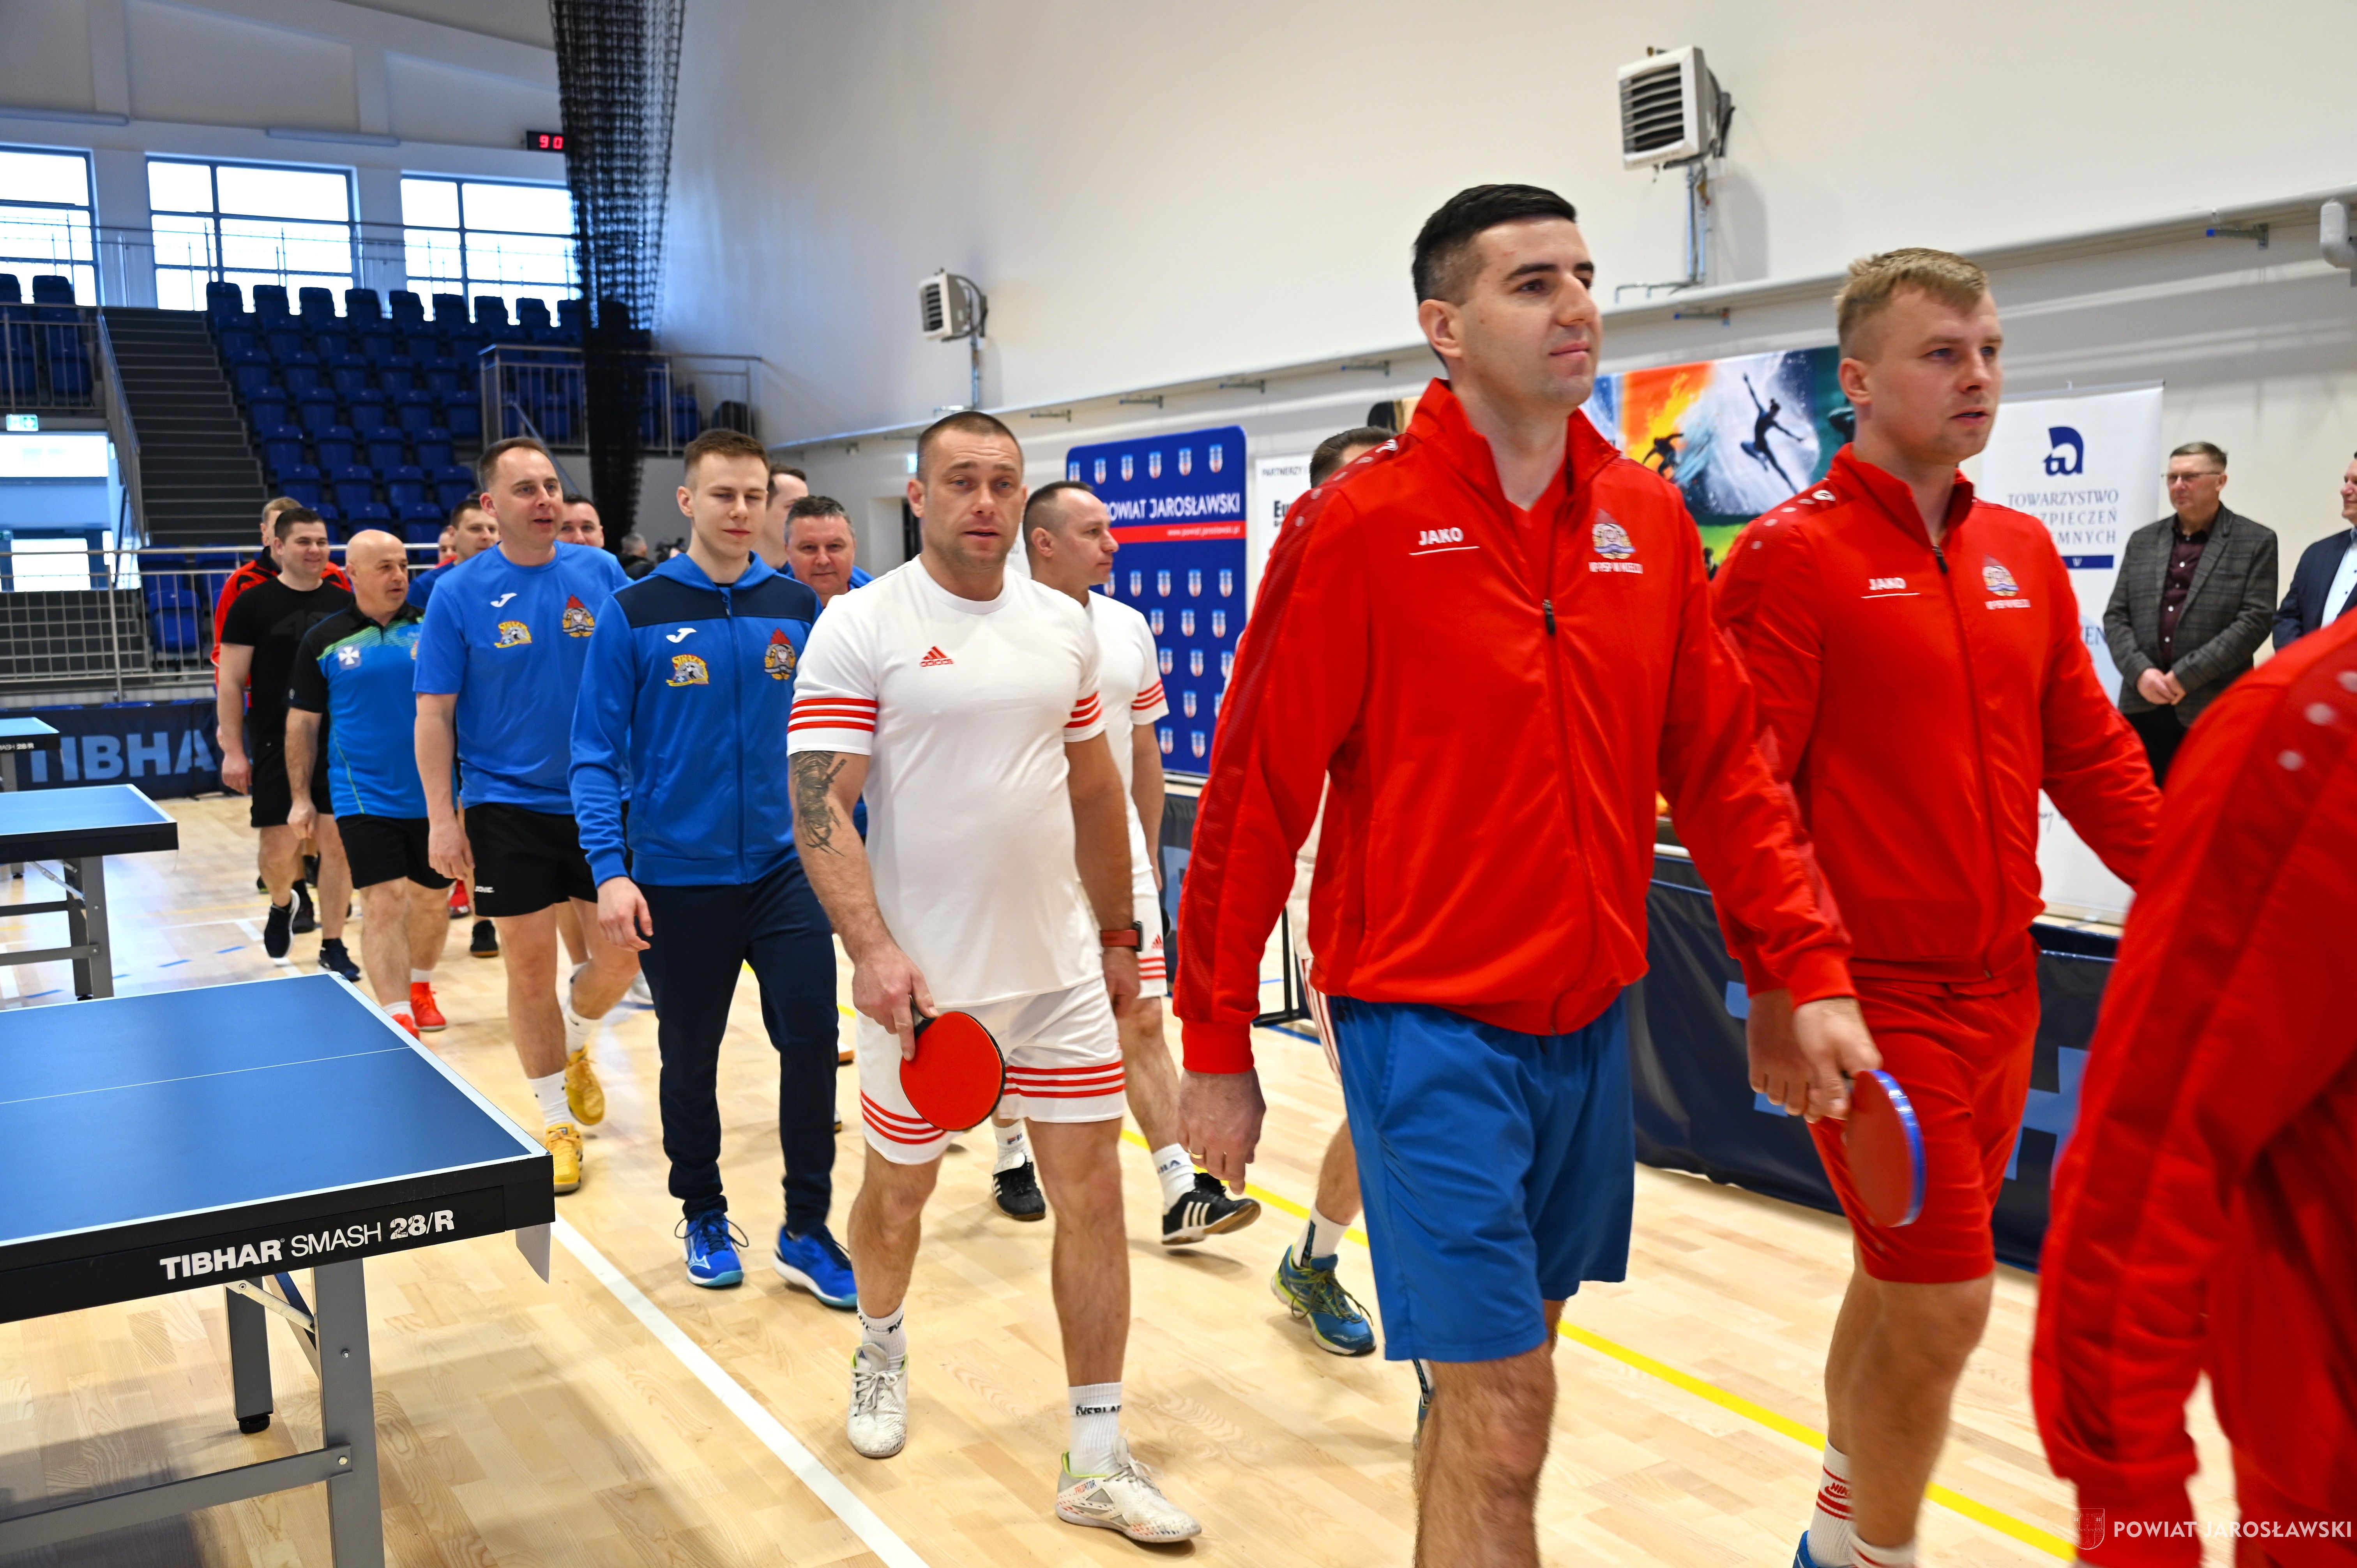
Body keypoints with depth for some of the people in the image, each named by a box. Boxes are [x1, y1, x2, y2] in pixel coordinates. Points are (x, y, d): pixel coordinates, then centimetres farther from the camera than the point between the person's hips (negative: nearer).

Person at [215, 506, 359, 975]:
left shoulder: (345, 602, 7)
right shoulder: (253, 603, -1)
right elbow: (230, 682, -2)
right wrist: (233, 751, -7)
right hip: (276, 747, -2)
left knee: (336, 843, 0)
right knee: (280, 850, -1)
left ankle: (333, 946, 11)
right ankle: (281, 905, 33)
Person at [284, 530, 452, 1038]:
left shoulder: (432, 627, 0)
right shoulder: (323, 641, 0)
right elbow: (303, 722, 6)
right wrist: (301, 798, 3)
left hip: (432, 795, 2)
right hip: (365, 799, -2)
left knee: (431, 898, 13)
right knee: (383, 902, -9)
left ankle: (419, 988, 37)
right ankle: (398, 1019, -8)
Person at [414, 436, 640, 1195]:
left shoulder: (602, 574, 0)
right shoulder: (459, 592, -4)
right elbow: (434, 713, -3)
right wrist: (441, 817, -9)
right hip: (508, 806, -2)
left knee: (621, 953, 4)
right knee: (530, 965, 3)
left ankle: (574, 1046, 37)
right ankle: (557, 1119, 19)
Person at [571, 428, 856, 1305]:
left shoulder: (798, 610, 3)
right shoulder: (636, 615, -4)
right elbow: (597, 753, -4)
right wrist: (610, 871, -14)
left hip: (784, 868, 2)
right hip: (677, 879, -1)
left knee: (812, 1039, -4)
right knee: (690, 1060, 11)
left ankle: (807, 1233, 11)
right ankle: (704, 1218, 32)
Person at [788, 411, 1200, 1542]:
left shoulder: (1064, 625, 7)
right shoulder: (861, 625, -8)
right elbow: (818, 804, -13)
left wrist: (1119, 931, 15)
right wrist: (872, 949, -23)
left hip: (1061, 971, 4)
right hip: (922, 979, -3)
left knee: (1093, 1193, 1)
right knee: (900, 1190, 14)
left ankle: (1097, 1462, 12)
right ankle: (881, 1348, 45)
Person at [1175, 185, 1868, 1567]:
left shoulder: (1649, 519, 5)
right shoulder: (1359, 525, -11)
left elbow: (1725, 768, 7)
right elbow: (1255, 798, -9)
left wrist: (1813, 973, -2)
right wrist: (1218, 1048, -6)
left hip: (1591, 1024, 5)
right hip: (1432, 1032, -5)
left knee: (1493, 1376, 19)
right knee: (1502, 1417, -2)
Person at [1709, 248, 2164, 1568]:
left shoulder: (2024, 553, 10)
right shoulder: (1793, 554, -11)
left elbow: (2093, 754, 14)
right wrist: (1780, 982, -19)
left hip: (2001, 988, 7)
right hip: (1875, 997, -7)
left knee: (1905, 1283, 18)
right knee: (1943, 1302, -3)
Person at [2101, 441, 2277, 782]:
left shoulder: (2255, 542, 3)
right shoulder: (2142, 541, 15)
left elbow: (2255, 619, -7)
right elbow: (2115, 616, 10)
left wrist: (2186, 676, -14)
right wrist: (2140, 672, -8)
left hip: (2214, 712, -4)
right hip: (2143, 709, 4)